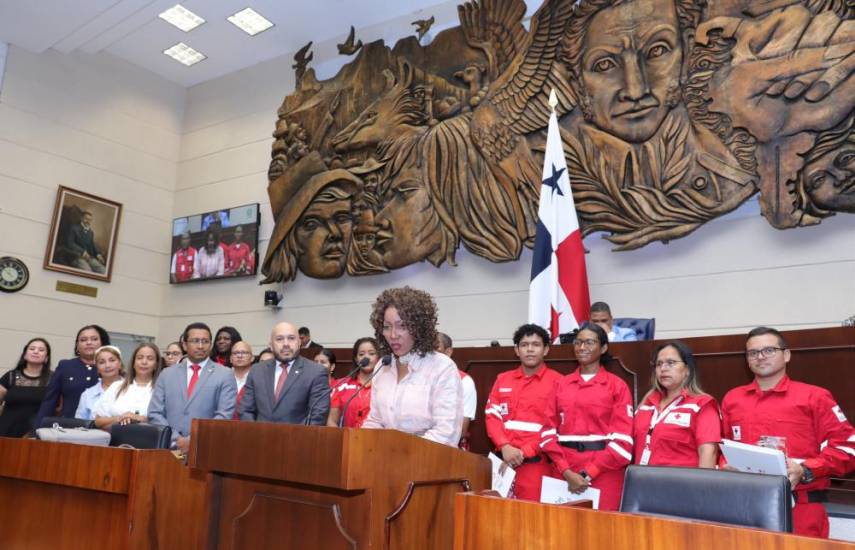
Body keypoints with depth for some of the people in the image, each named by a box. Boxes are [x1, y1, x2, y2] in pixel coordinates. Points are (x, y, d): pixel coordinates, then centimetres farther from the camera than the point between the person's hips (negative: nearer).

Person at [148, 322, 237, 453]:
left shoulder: (225, 375, 2)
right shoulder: (167, 374, 11)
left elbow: (224, 416, -5)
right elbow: (155, 414, 6)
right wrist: (176, 440, -6)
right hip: (170, 447, 2)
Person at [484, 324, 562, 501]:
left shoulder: (556, 381, 0)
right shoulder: (502, 379, 13)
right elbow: (491, 416, 7)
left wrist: (524, 451, -11)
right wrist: (505, 447, -9)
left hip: (536, 463, -3)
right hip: (504, 459, 4)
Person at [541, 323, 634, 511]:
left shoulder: (617, 385, -1)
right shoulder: (561, 384, 9)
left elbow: (622, 438, -6)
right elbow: (549, 430, 5)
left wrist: (588, 474, -11)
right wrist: (566, 471, -8)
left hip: (603, 475, -3)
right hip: (564, 474, 3)